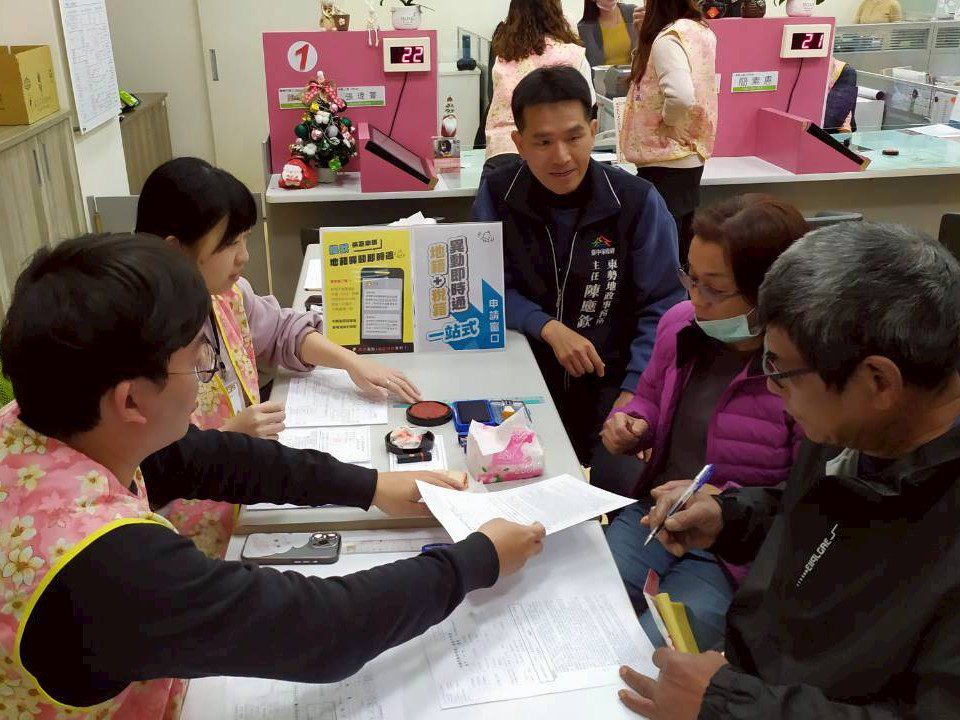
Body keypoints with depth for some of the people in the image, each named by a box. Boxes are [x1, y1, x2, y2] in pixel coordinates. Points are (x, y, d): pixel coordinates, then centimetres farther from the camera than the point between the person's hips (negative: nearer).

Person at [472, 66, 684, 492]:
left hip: (612, 382, -1)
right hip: (526, 377, 1)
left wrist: (635, 392, -16)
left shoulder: (638, 201, -6)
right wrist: (549, 328, -15)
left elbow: (661, 309, -4)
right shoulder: (497, 196, -2)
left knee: (628, 484, -23)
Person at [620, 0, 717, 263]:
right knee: (682, 243, 17)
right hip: (692, 154, 9)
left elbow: (681, 96, -32)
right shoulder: (704, 32, 8)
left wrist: (668, 123, -13)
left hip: (666, 161, -9)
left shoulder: (668, 38, -17)